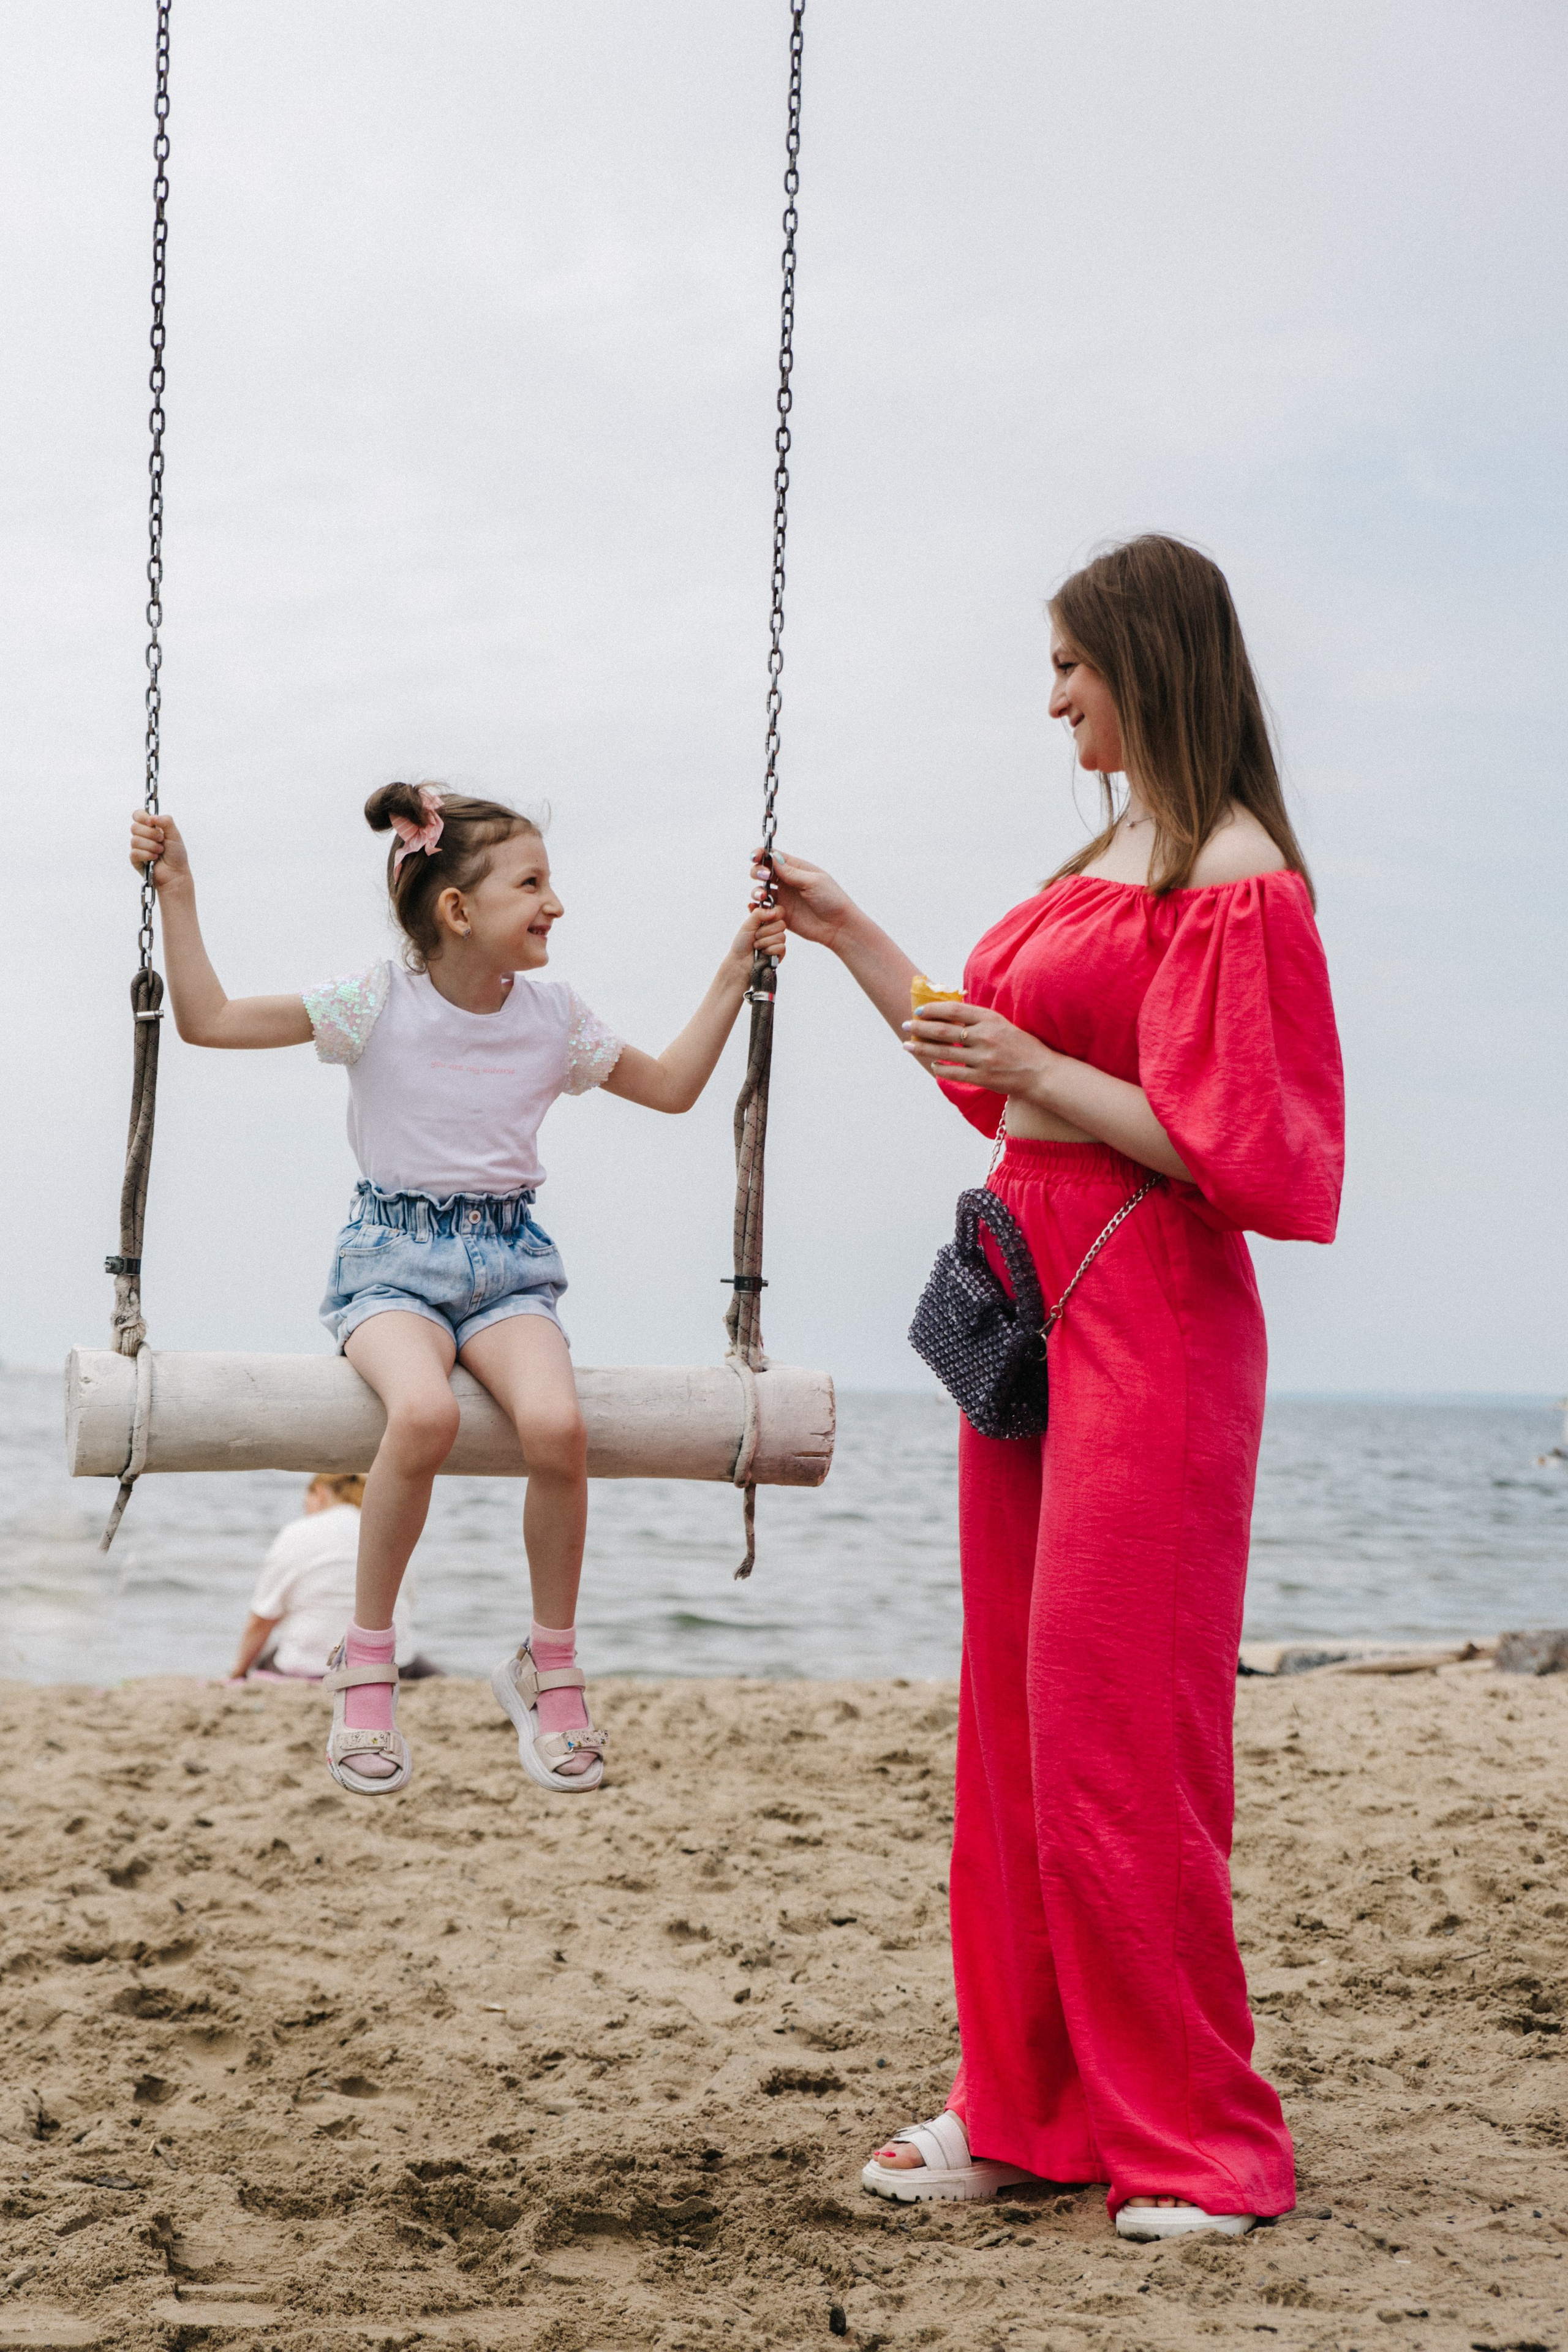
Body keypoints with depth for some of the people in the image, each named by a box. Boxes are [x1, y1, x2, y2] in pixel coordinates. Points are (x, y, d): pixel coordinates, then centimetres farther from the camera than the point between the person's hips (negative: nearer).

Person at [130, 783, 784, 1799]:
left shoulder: (555, 1015, 6)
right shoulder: (377, 1003, -5)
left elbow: (672, 1087, 19)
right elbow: (208, 1018, -5)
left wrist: (738, 968, 14)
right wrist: (177, 893, -11)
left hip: (508, 1263, 3)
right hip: (393, 1257, -3)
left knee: (556, 1422, -30)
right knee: (424, 1410, -37)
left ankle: (550, 1666, -7)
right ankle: (367, 1659, -16)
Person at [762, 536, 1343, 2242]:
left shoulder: (1237, 876, -12)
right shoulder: (1108, 859, 15)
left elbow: (1236, 1151, -17)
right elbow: (995, 1070, 25)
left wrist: (1042, 1072, -19)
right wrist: (848, 936, 26)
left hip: (1143, 1324, -9)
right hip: (1031, 1301, 9)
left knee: (1117, 1729, -5)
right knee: (1016, 1717, 11)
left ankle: (1201, 2142, 7)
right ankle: (1030, 2106, 21)